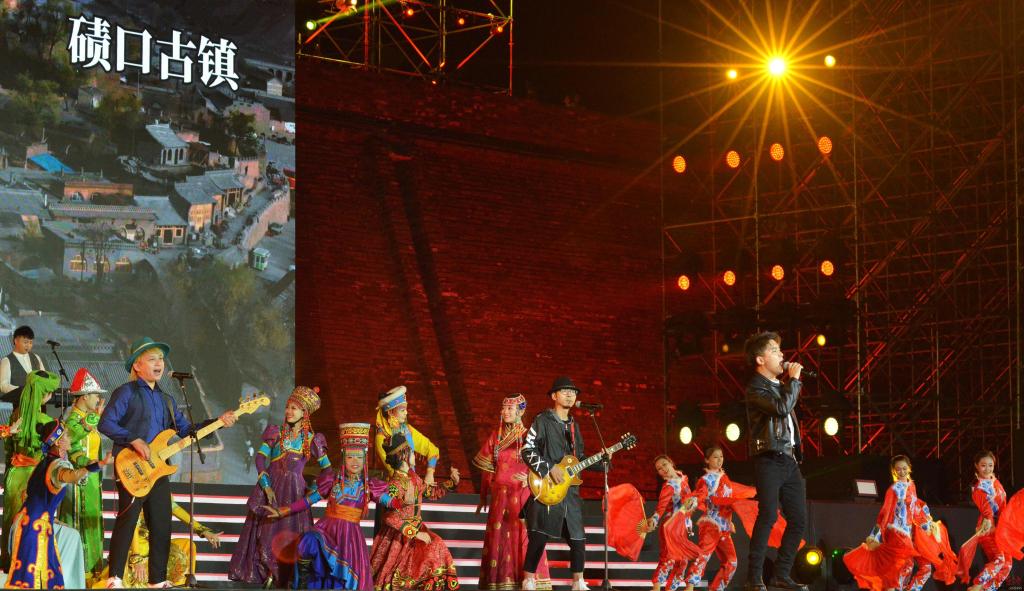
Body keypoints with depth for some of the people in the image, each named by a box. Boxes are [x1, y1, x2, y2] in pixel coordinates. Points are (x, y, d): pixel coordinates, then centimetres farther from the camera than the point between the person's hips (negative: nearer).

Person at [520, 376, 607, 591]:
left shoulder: (573, 425, 18)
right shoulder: (543, 420, -4)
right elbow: (527, 450, -11)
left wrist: (601, 461, 6)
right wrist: (550, 468, -19)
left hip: (570, 492, 7)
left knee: (578, 539, 7)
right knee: (539, 538, -11)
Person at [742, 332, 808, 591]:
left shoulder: (780, 385, 19)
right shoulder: (756, 388, -7)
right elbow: (782, 407, -23)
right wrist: (794, 379, -10)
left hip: (789, 460, 9)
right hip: (770, 461, -9)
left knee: (798, 520, 6)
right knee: (768, 517, -15)